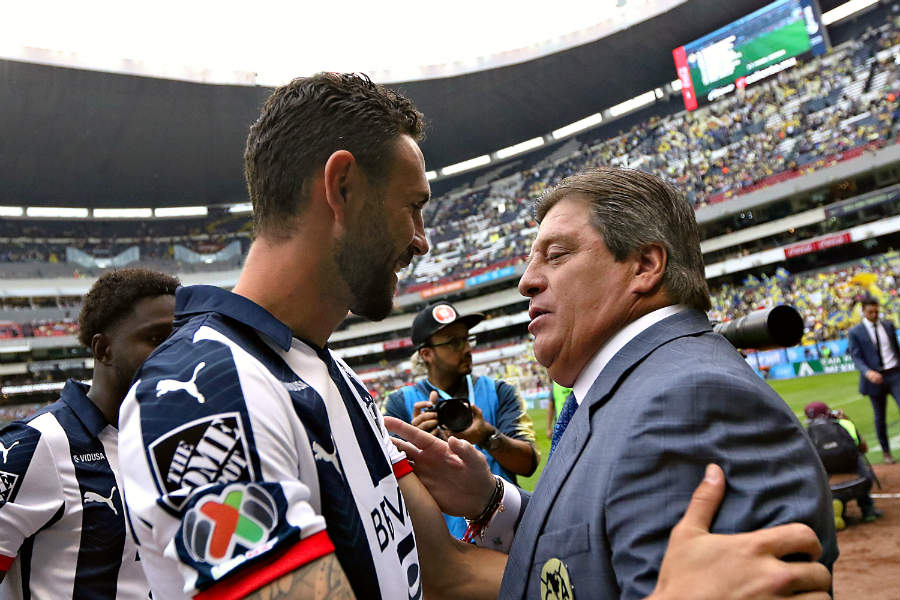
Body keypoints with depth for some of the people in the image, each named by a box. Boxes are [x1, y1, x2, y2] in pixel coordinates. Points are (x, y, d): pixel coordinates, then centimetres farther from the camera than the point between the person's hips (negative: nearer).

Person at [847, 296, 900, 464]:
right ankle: (886, 452, 22)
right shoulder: (855, 332, -3)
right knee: (880, 418, 9)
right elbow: (856, 357, -9)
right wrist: (868, 372, -26)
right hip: (875, 378, -2)